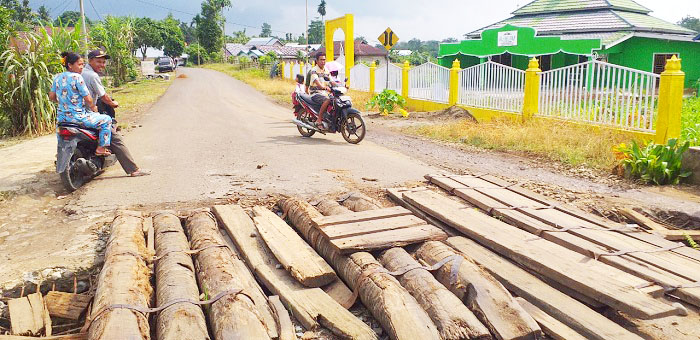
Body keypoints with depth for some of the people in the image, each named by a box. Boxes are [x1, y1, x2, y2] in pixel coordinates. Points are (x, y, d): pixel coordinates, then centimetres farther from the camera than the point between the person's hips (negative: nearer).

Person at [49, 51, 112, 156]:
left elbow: (51, 96, 11)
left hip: (61, 116, 8)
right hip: (77, 116, -8)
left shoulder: (57, 77, 6)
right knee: (107, 120, 1)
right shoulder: (76, 77, -16)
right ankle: (101, 148, 0)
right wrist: (93, 108, 4)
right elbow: (88, 99, -14)